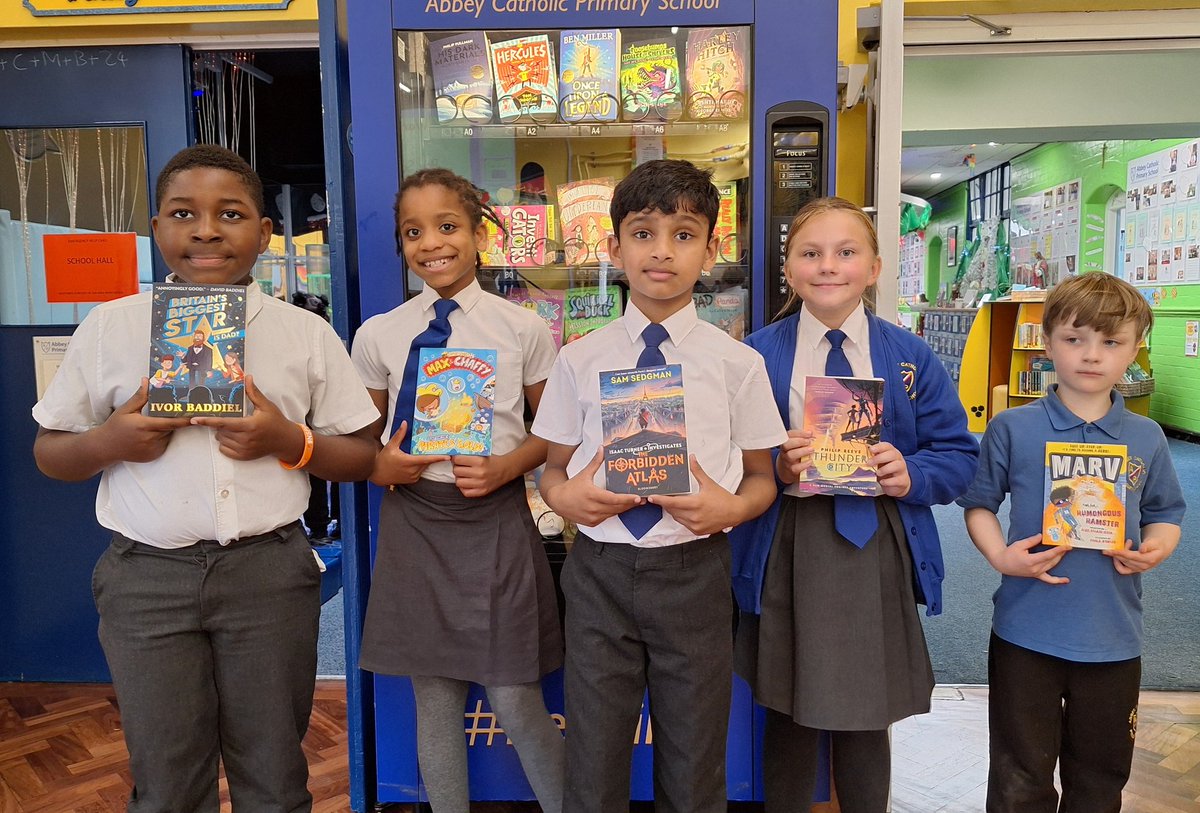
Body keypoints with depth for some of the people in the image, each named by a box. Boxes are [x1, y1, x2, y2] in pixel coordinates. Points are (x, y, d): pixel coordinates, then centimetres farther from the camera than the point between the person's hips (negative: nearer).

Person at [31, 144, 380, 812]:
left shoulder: (307, 334, 2)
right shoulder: (109, 328, 3)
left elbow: (362, 455, 5)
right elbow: (50, 453, 10)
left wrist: (290, 442, -14)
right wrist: (109, 442, -11)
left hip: (270, 573, 0)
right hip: (147, 577, 1)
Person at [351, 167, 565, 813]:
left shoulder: (524, 329, -1)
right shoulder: (379, 335, 3)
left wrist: (508, 465, -13)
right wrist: (380, 466, -9)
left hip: (497, 521, -1)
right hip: (414, 523, 2)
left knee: (516, 701, 4)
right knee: (435, 703, 12)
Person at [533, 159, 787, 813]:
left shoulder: (737, 364, -1)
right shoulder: (580, 361, 1)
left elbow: (761, 478, 6)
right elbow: (554, 466, 9)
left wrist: (730, 507, -15)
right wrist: (563, 495, -13)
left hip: (694, 570, 0)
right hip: (600, 570, 1)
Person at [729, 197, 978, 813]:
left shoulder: (911, 358, 3)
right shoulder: (756, 355, 0)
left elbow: (959, 454, 3)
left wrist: (912, 475, -16)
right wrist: (773, 468, -19)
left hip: (878, 552, 1)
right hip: (787, 550, -1)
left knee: (867, 722, 15)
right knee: (788, 716, 15)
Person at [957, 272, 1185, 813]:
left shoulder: (1146, 439, 2)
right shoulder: (1011, 429, -6)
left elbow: (1165, 515, 11)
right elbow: (980, 504, 0)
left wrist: (1154, 550, -11)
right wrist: (1001, 556, -17)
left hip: (1114, 639, 3)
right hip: (1026, 633, -2)